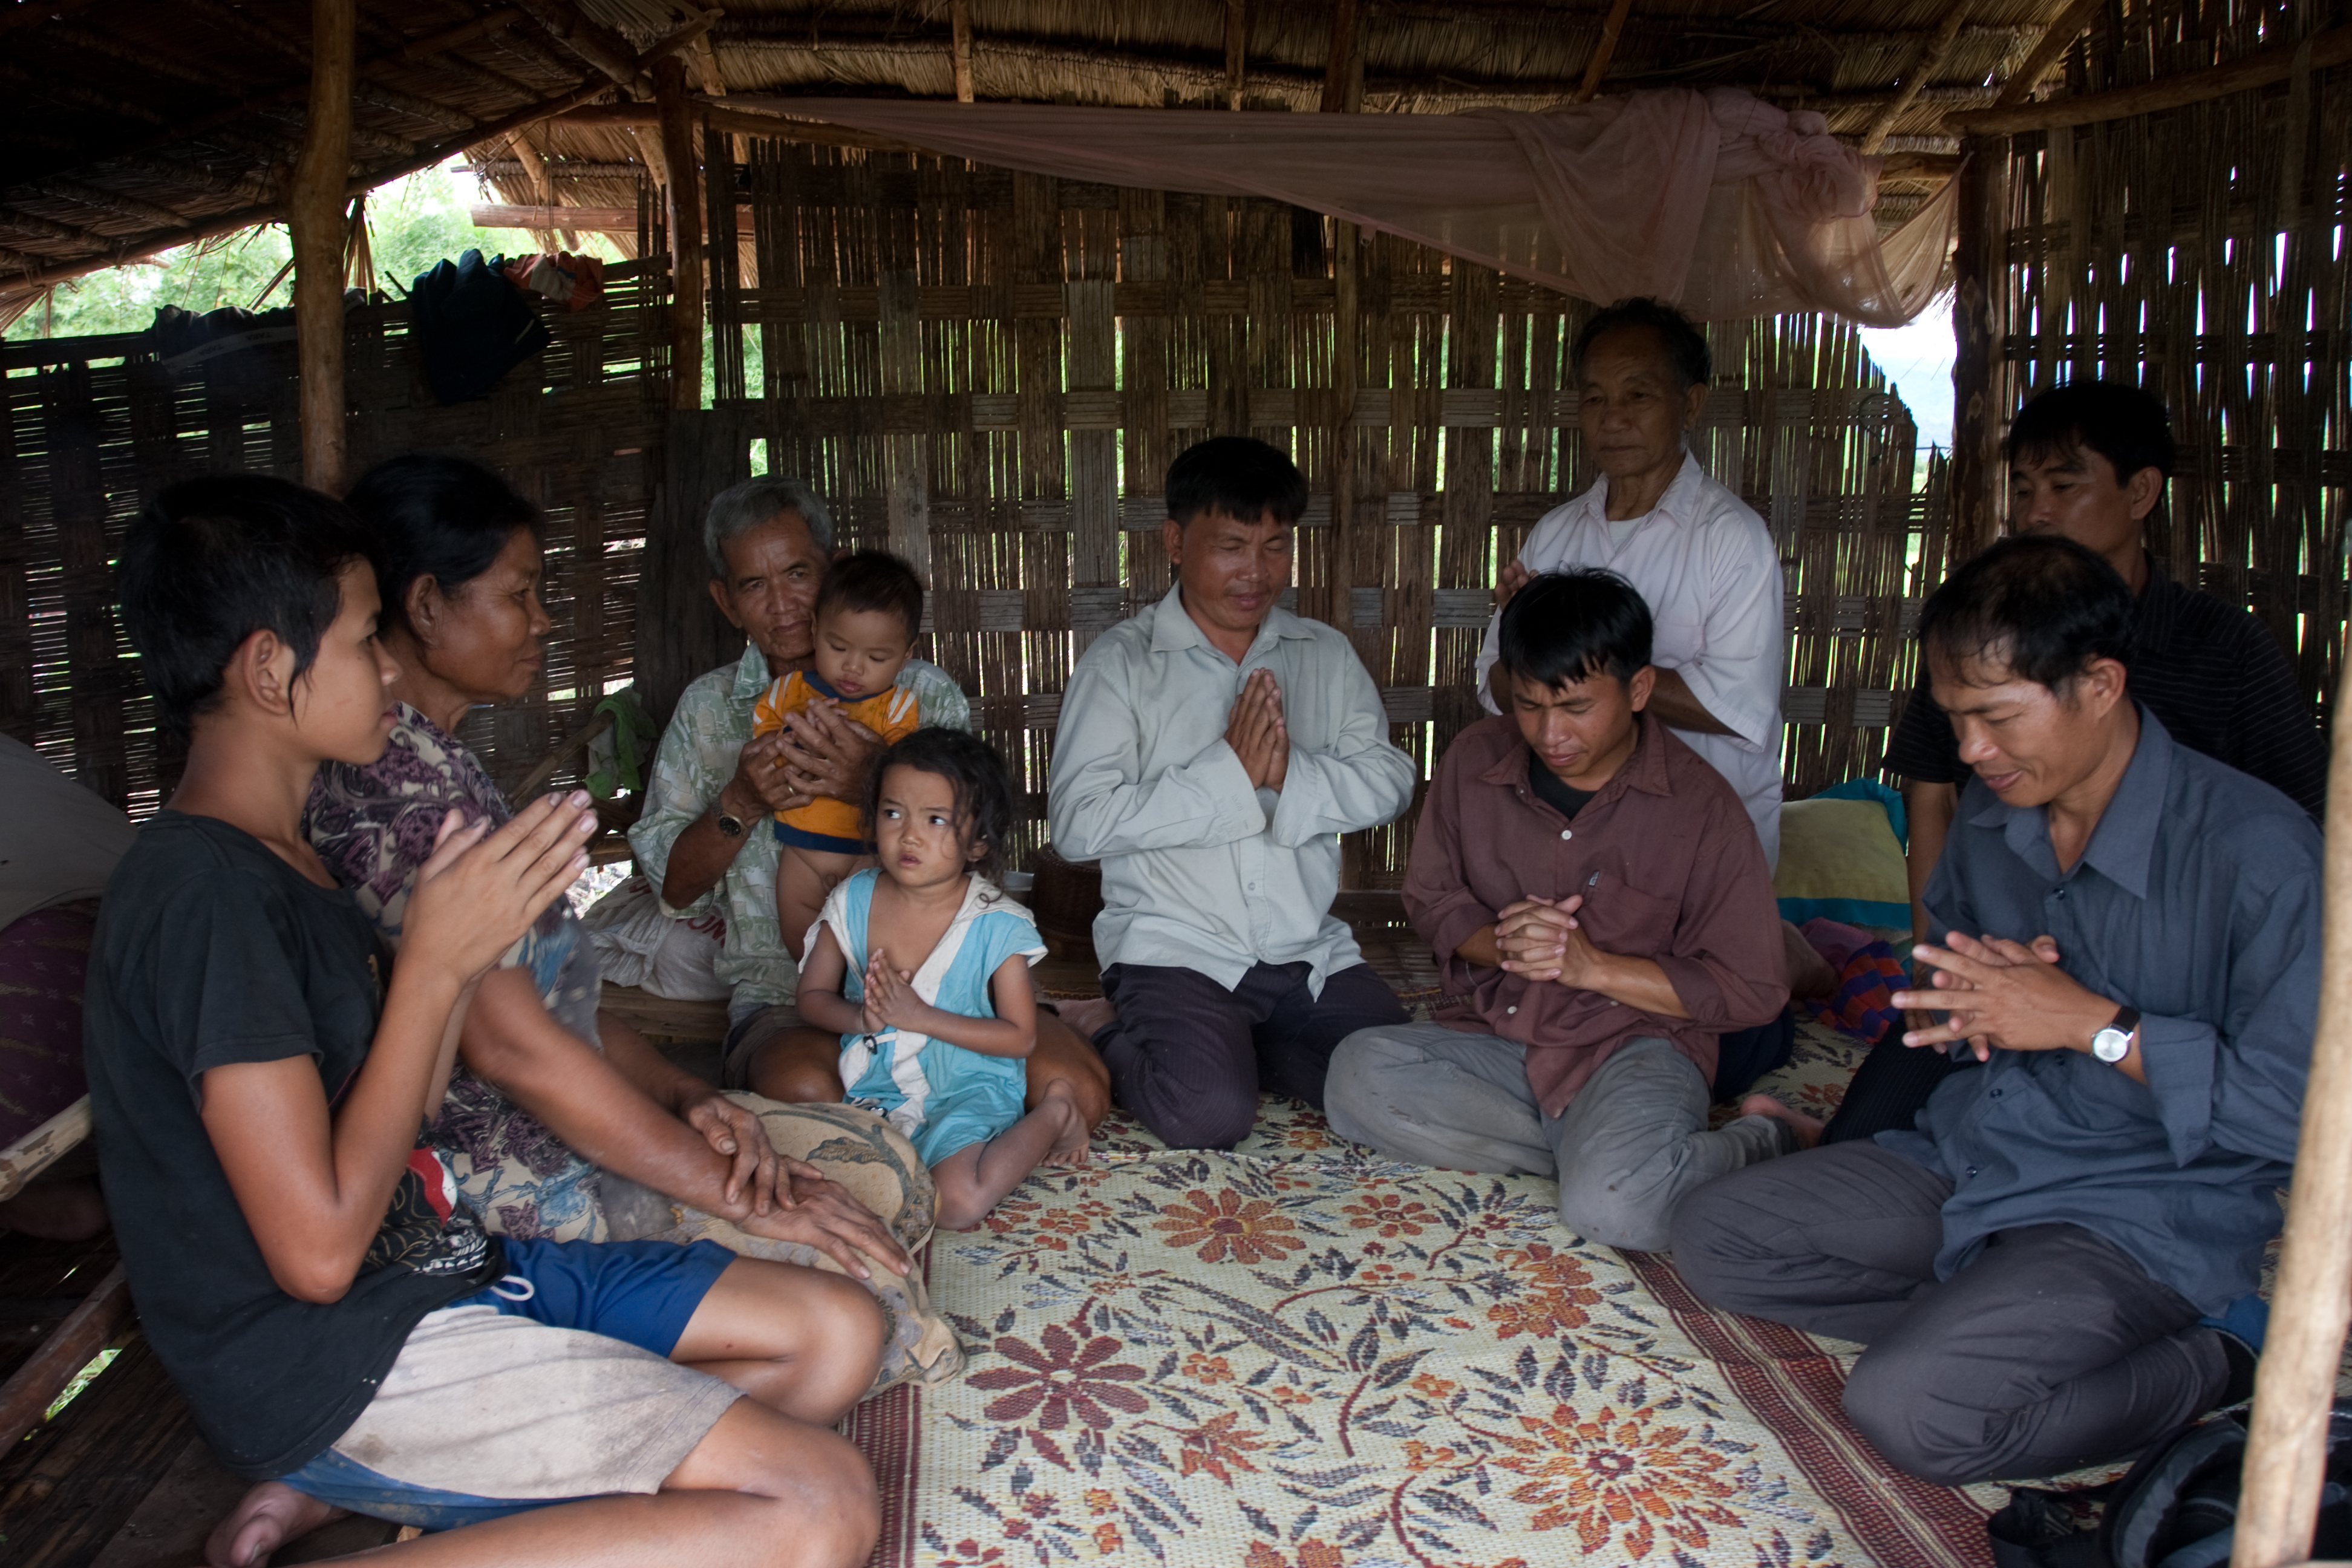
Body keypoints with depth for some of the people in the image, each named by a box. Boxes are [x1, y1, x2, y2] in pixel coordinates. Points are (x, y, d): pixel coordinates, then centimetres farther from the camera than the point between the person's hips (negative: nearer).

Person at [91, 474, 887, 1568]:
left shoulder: (276, 860, 13)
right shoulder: (203, 887, -19)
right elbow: (319, 1247, -22)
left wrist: (478, 929, 1)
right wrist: (436, 963, -18)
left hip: (438, 1267, 10)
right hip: (335, 1363, -10)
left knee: (837, 1333, 5)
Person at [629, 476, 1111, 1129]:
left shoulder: (926, 692, 11)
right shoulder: (707, 709, 15)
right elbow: (672, 886, 12)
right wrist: (740, 805, -7)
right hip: (784, 986, 0)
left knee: (1071, 1087, -27)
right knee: (803, 1087, -38)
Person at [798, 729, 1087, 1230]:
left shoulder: (997, 926, -12)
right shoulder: (852, 903, -2)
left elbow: (1020, 1037, -10)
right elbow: (813, 996, 6)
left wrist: (920, 1016, -19)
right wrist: (862, 1017, -18)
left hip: (966, 1089, -4)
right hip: (874, 1088, 4)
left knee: (957, 1203, -27)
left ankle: (1052, 1116, -1)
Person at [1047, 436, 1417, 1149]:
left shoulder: (1327, 654, 12)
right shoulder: (1122, 661, -2)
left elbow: (1390, 780, 3)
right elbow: (1078, 823, -13)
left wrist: (1291, 774, -17)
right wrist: (1229, 772, -16)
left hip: (1310, 951, 5)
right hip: (1174, 949, -5)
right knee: (1210, 1114, -26)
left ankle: (1224, 1044, 8)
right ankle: (1114, 1040, 6)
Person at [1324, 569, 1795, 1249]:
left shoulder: (1702, 809, -8)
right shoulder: (1474, 760, 1)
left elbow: (1752, 990, -5)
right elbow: (1430, 896, 13)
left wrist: (1592, 965, -15)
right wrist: (1500, 944, -11)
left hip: (1633, 1046, -4)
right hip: (1491, 1037, 4)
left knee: (1612, 1206, -34)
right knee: (1359, 1075, -25)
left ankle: (1759, 1142, -1)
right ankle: (1589, 1146, -15)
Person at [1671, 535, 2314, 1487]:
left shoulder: (2257, 853, -21)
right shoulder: (1990, 815, 2)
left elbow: (2307, 1111, -25)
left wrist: (2093, 1023, -23)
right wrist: (1974, 995, -4)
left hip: (2141, 1214, -7)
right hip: (1968, 1156, 7)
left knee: (1912, 1410, -26)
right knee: (1712, 1235, -2)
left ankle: (2199, 1375, -3)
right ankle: (1978, 1318, -3)